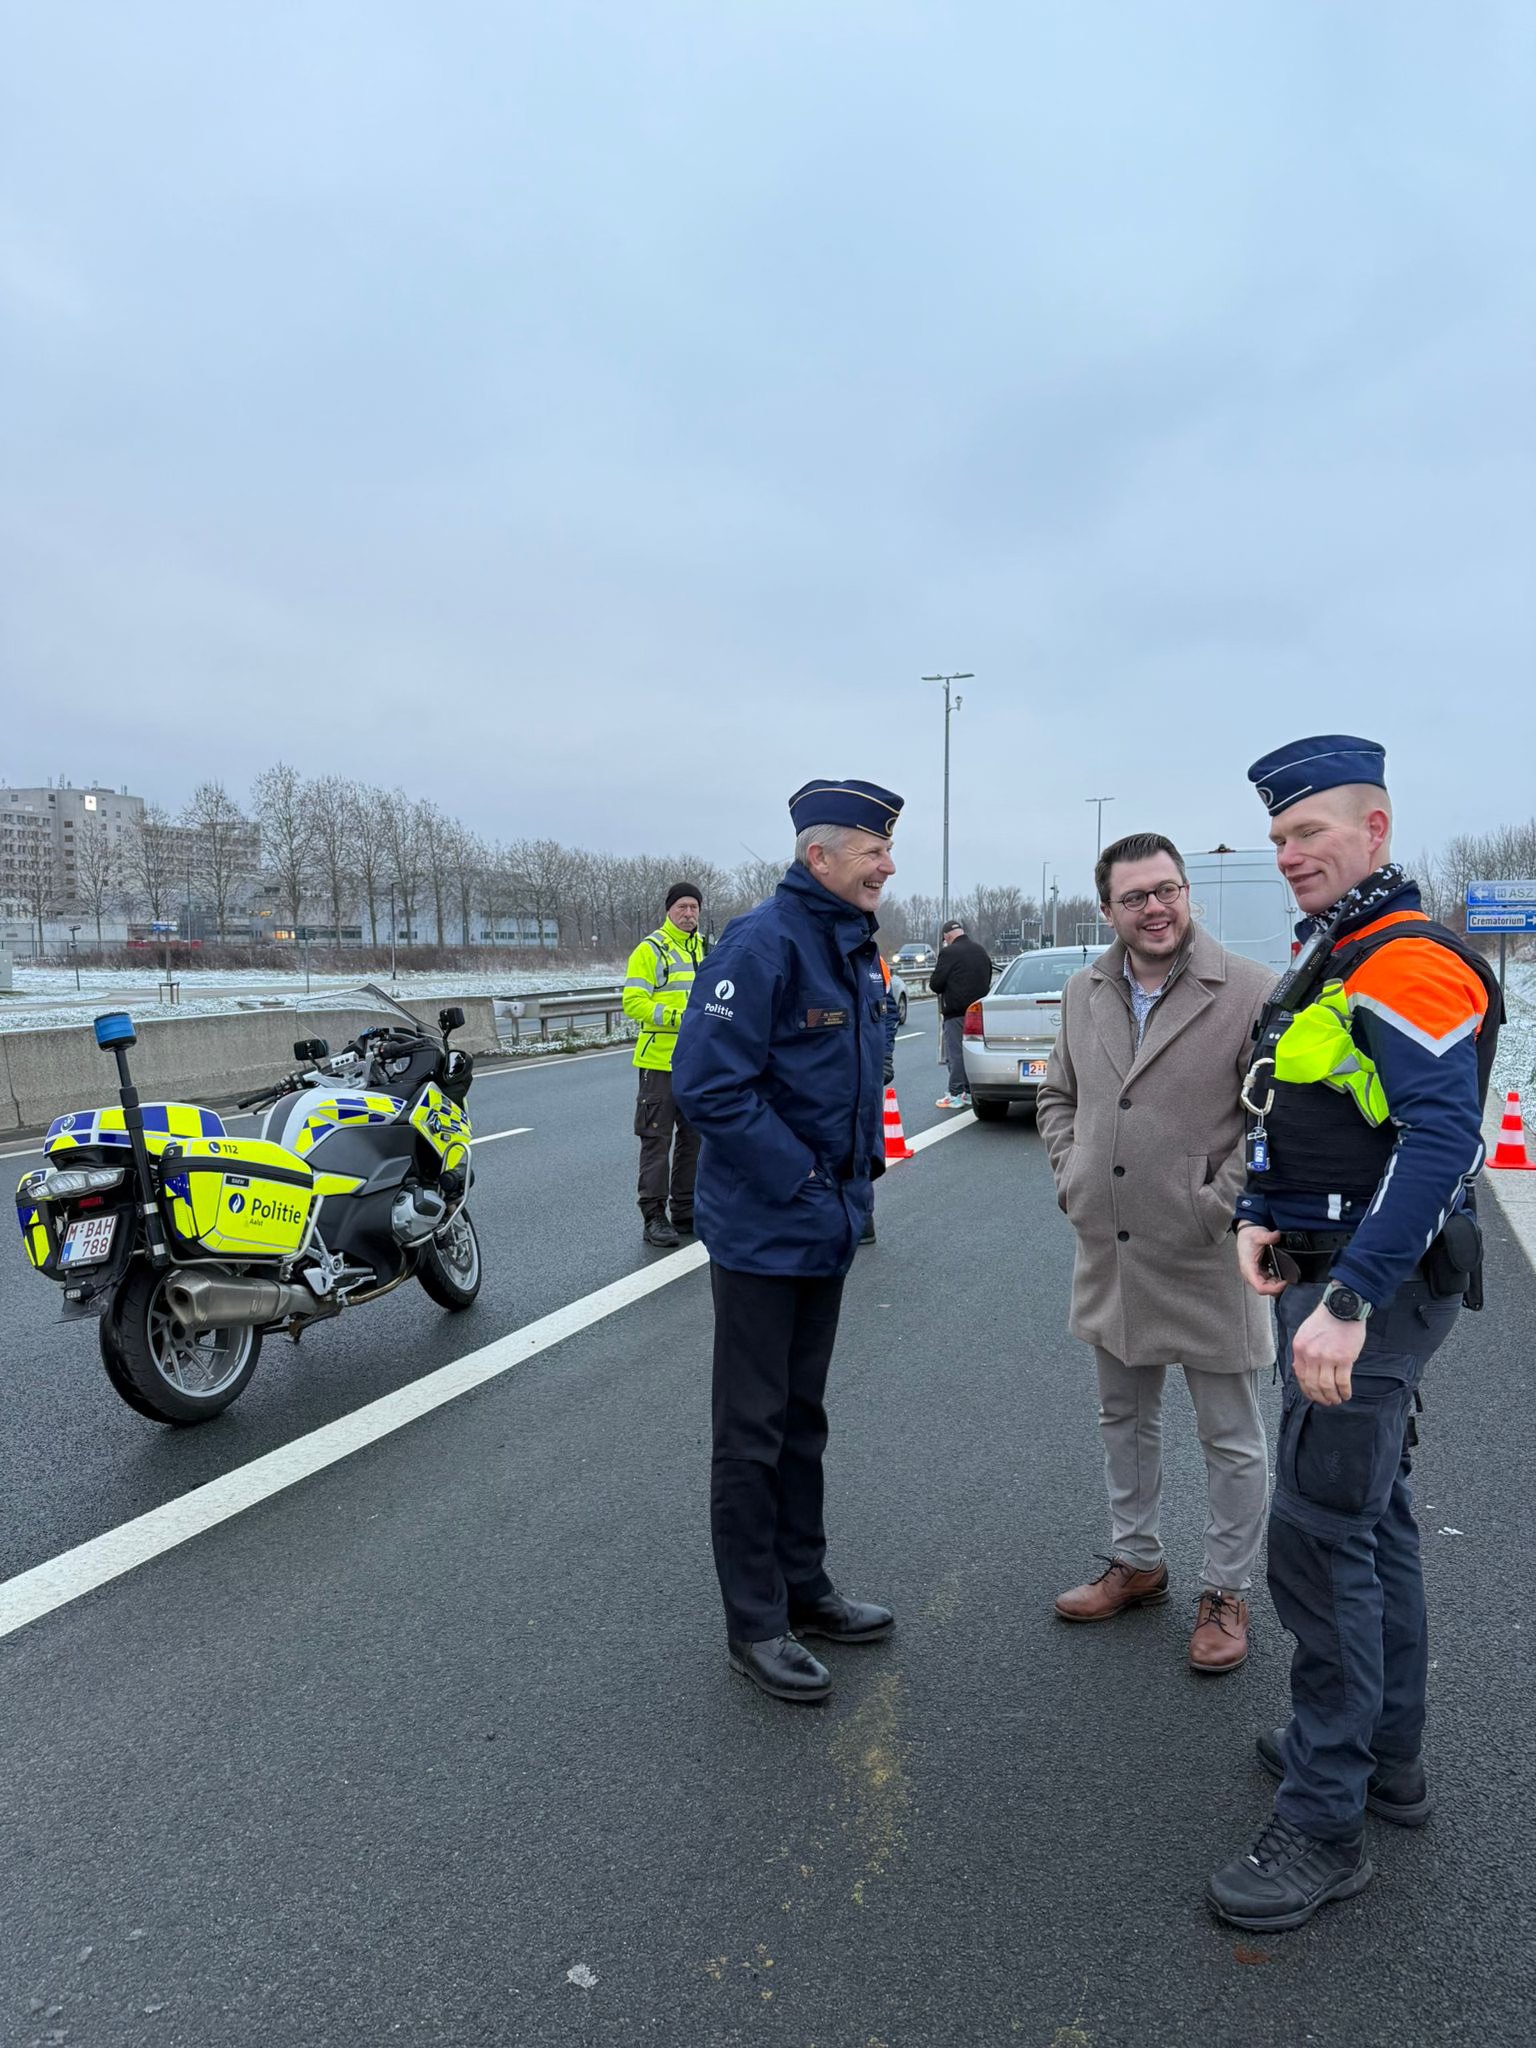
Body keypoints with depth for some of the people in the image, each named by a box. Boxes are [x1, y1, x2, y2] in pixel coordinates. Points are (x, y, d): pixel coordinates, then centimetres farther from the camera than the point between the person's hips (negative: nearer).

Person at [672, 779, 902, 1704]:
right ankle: (756, 1626, 22)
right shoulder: (764, 941, -19)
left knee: (802, 1418, 20)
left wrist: (864, 1161, 7)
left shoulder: (858, 948, 9)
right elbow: (709, 1083, -25)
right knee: (753, 1433, 6)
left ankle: (804, 1588, 36)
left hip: (828, 1227, 9)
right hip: (763, 1231, -9)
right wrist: (799, 1179, -21)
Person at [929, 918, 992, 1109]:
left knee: (955, 1052, -3)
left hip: (956, 1012, -8)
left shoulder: (949, 952, -14)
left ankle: (956, 1095, -3)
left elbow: (936, 984, -13)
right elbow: (988, 979, 21)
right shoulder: (981, 950, 12)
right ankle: (971, 1092, 19)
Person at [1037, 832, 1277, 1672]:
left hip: (1206, 1259, -5)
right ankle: (1136, 1563, 40)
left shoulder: (1249, 991, -13)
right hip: (1109, 1256, 6)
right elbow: (1057, 1096, 16)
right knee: (1124, 1420, 21)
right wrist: (1070, 1177, 4)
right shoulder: (1084, 992, 4)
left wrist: (1220, 1206, -14)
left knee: (1230, 1438, 11)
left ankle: (1226, 1593, 30)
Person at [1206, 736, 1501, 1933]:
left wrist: (1347, 1301, -32)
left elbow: (1443, 1140, -29)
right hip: (1330, 1273, 10)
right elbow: (1289, 1119, 17)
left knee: (1320, 1535, -5)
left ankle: (1324, 1825, 9)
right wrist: (1259, 1219, 2)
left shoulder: (1409, 961, -18)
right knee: (1370, 1516, 19)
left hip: (1374, 1290, -10)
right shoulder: (1333, 960, 14)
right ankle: (1386, 1756, 35)